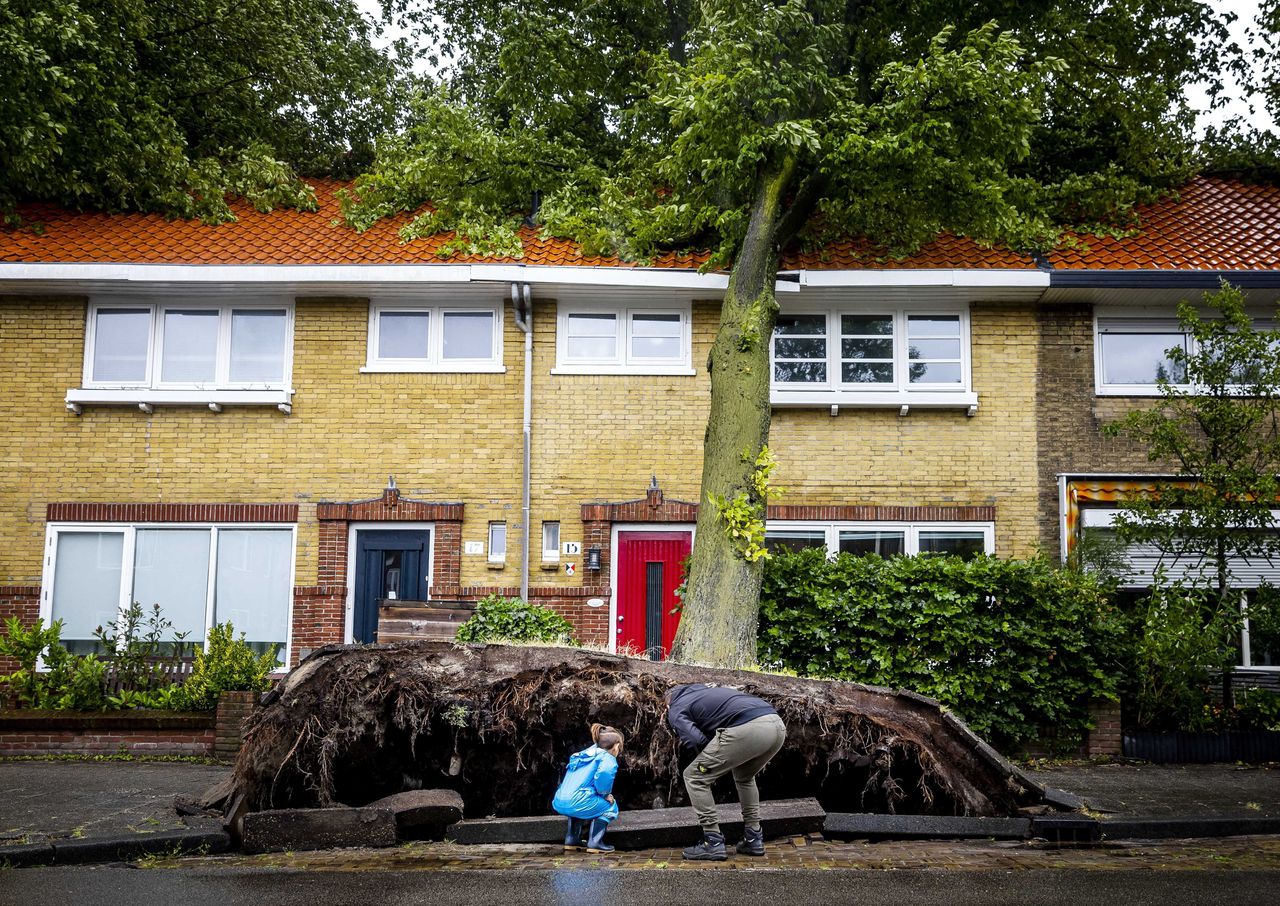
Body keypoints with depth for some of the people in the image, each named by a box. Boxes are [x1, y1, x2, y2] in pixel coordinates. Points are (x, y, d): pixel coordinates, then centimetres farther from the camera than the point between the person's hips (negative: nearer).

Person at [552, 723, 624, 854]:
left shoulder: (584, 755, 25)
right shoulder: (608, 758, 0)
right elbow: (605, 773, -24)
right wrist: (605, 794, -6)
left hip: (559, 803, 8)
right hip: (578, 803, -8)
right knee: (609, 806, 15)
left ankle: (572, 839, 28)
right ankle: (595, 842, 5)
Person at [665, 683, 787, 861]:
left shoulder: (676, 709, 16)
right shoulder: (704, 690, 39)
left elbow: (696, 739, -1)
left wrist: (710, 760, 19)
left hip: (747, 729, -7)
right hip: (778, 726, 7)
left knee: (695, 777, 9)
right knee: (744, 777, 34)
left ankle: (713, 843, 9)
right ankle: (754, 839, 30)